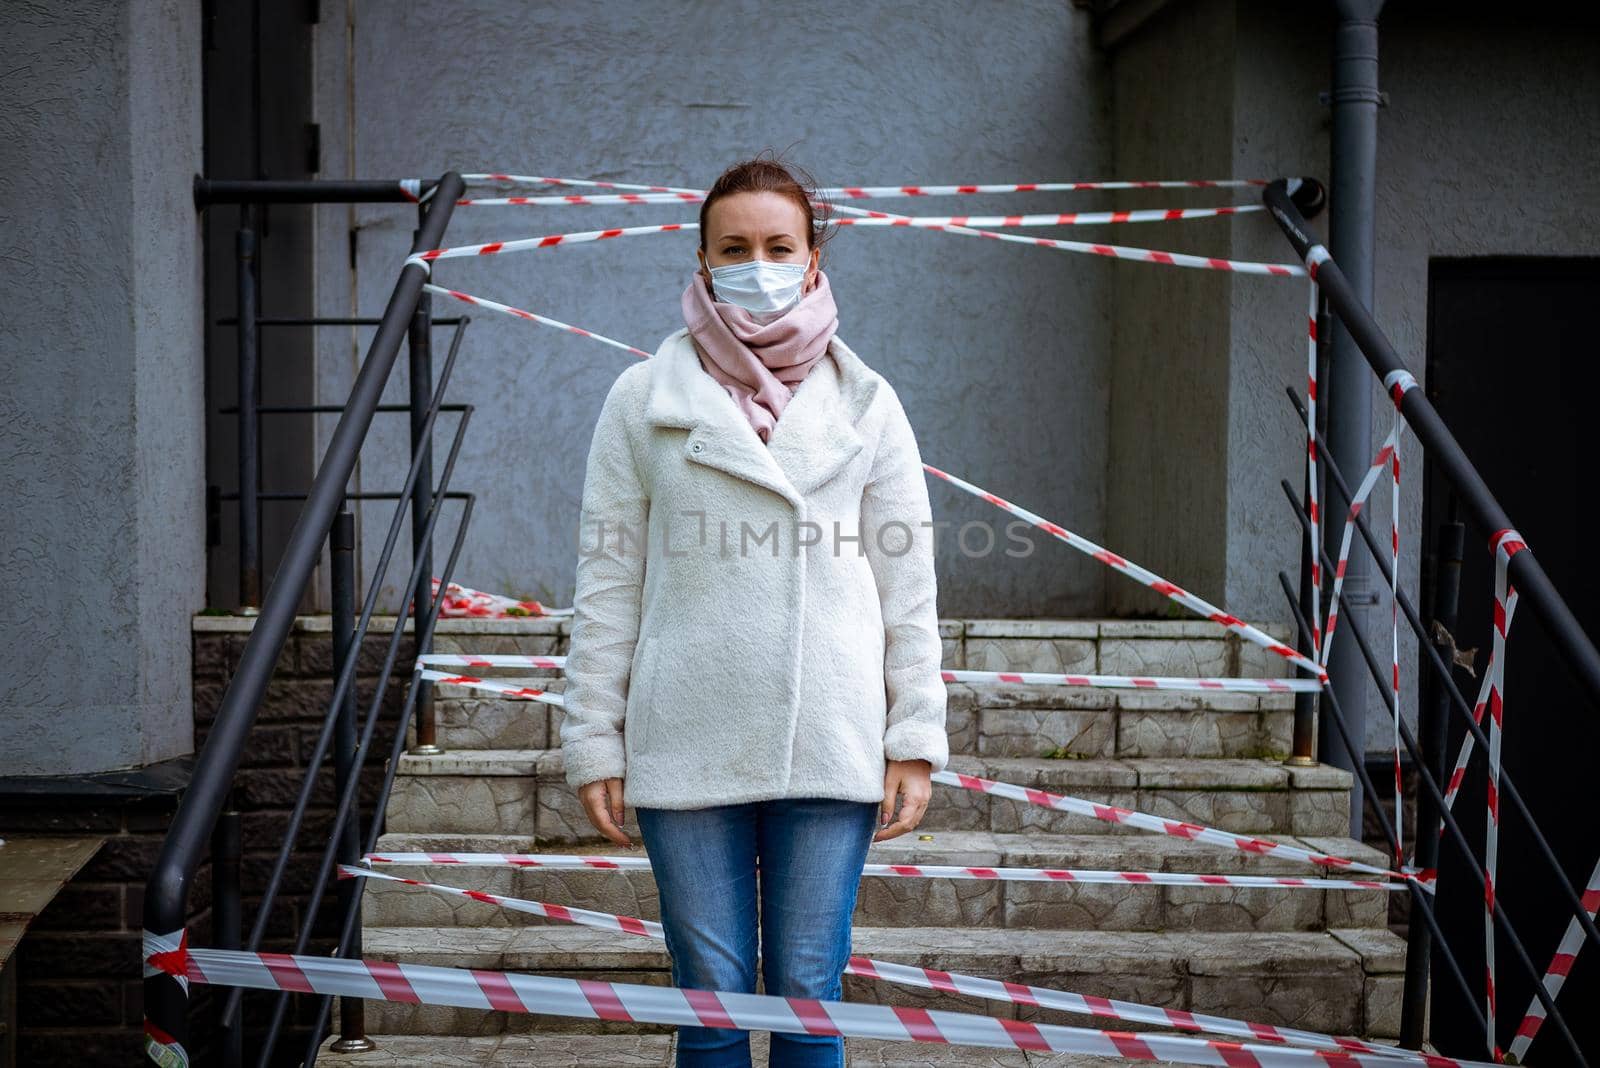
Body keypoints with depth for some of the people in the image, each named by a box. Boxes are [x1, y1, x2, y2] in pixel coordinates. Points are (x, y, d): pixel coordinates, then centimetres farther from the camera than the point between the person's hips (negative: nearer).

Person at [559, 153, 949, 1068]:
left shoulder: (865, 403, 6)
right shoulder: (644, 400, 4)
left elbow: (908, 587, 6)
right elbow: (608, 585, 3)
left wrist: (916, 738, 1)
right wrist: (595, 742, 0)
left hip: (830, 746, 0)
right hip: (688, 745, 0)